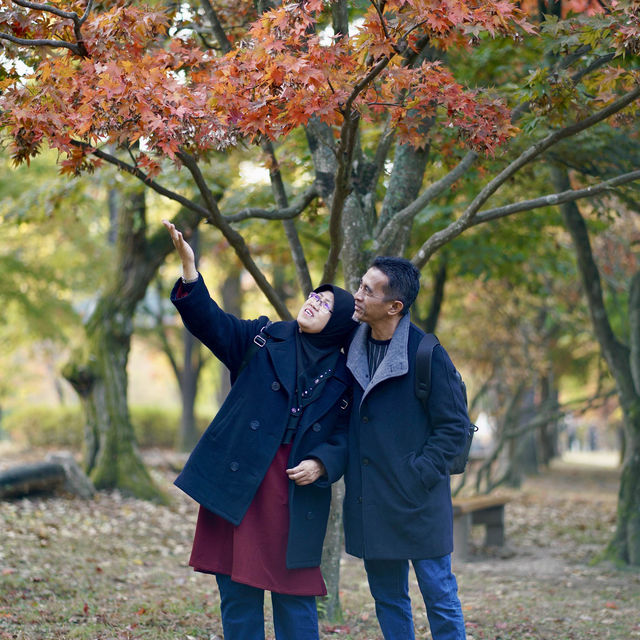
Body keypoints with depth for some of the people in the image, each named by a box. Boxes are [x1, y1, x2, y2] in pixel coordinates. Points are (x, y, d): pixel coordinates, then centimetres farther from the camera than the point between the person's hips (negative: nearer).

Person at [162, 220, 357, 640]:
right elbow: (210, 322, -6)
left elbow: (343, 437, 7)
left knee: (295, 596, 1)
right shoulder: (264, 340, 6)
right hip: (238, 485, 0)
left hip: (297, 493, 0)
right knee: (238, 591, 5)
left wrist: (321, 464, -14)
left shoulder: (342, 377, 7)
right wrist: (190, 269, -20)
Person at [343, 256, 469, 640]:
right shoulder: (354, 349, 5)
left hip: (419, 504, -6)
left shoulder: (428, 355, -13)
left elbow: (454, 427, -10)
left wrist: (418, 475, -15)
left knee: (439, 594, 2)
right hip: (370, 503, 6)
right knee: (387, 597, 13)